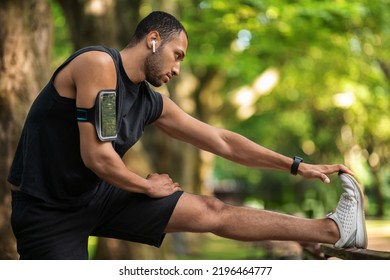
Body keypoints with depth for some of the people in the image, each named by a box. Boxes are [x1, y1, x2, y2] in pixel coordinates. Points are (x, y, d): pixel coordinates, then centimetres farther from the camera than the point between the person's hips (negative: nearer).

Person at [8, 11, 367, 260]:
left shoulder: (151, 103, 5)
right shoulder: (98, 63, -20)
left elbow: (220, 140, 10)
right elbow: (96, 157, -24)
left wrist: (296, 166, 11)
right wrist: (148, 187, -6)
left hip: (98, 197, 7)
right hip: (47, 208, -7)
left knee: (211, 211, 2)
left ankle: (333, 230, 5)